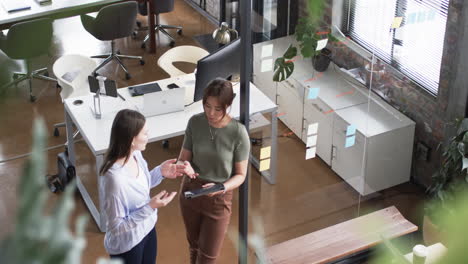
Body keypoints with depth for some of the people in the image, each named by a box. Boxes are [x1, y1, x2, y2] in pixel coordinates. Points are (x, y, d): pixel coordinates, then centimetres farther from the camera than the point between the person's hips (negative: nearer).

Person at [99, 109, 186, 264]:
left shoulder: (136, 154, -11)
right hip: (126, 244, -8)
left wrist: (160, 172, -6)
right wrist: (150, 208, -32)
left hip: (147, 229, 8)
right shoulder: (116, 177, -36)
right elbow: (117, 226, -27)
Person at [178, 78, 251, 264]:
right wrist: (185, 166, -26)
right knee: (194, 246, 22)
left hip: (218, 199, -3)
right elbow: (183, 157, -2)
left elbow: (240, 175, -12)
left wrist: (221, 187, -31)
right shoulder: (195, 122, -12)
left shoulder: (238, 133, -21)